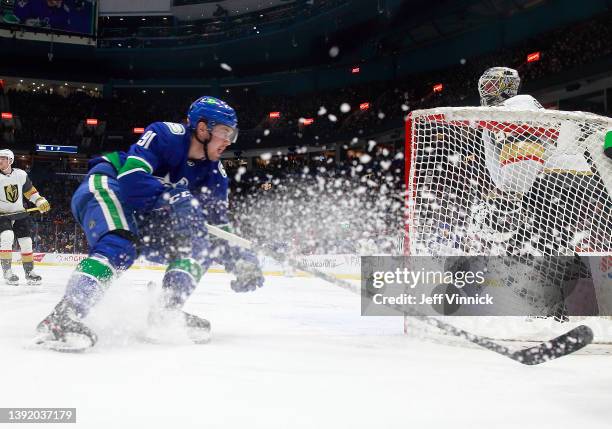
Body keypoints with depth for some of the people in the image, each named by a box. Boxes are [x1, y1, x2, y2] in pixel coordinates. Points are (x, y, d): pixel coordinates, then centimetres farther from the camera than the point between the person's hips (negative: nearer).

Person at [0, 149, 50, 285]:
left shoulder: (21, 174, -3)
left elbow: (30, 190, 11)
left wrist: (40, 201, 0)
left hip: (20, 213, 4)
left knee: (26, 241, 4)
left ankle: (29, 271, 18)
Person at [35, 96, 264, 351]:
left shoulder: (214, 173, 1)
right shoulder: (166, 134, -19)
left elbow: (219, 226, 2)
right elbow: (131, 178, -31)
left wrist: (240, 258, -14)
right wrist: (177, 199, -31)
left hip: (142, 218, 8)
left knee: (200, 243, -5)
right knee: (120, 247, -36)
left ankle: (167, 312, -15)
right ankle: (62, 318, -41)